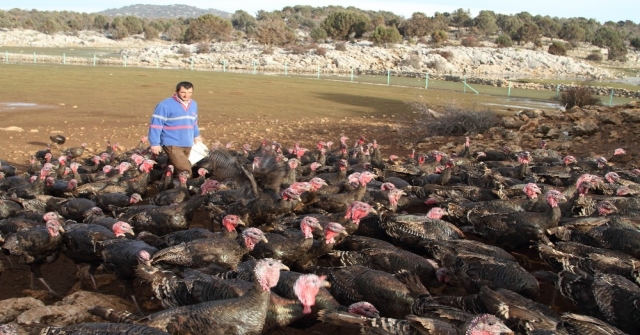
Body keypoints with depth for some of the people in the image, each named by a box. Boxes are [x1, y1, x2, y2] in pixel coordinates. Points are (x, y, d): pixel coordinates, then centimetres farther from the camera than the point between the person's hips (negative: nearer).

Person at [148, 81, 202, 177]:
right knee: (185, 170, -16)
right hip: (172, 145, -7)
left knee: (174, 169, 15)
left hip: (187, 145, 7)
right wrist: (155, 143, -15)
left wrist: (196, 135, 27)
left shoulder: (193, 104, 9)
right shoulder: (165, 105, -14)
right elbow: (155, 125, -13)